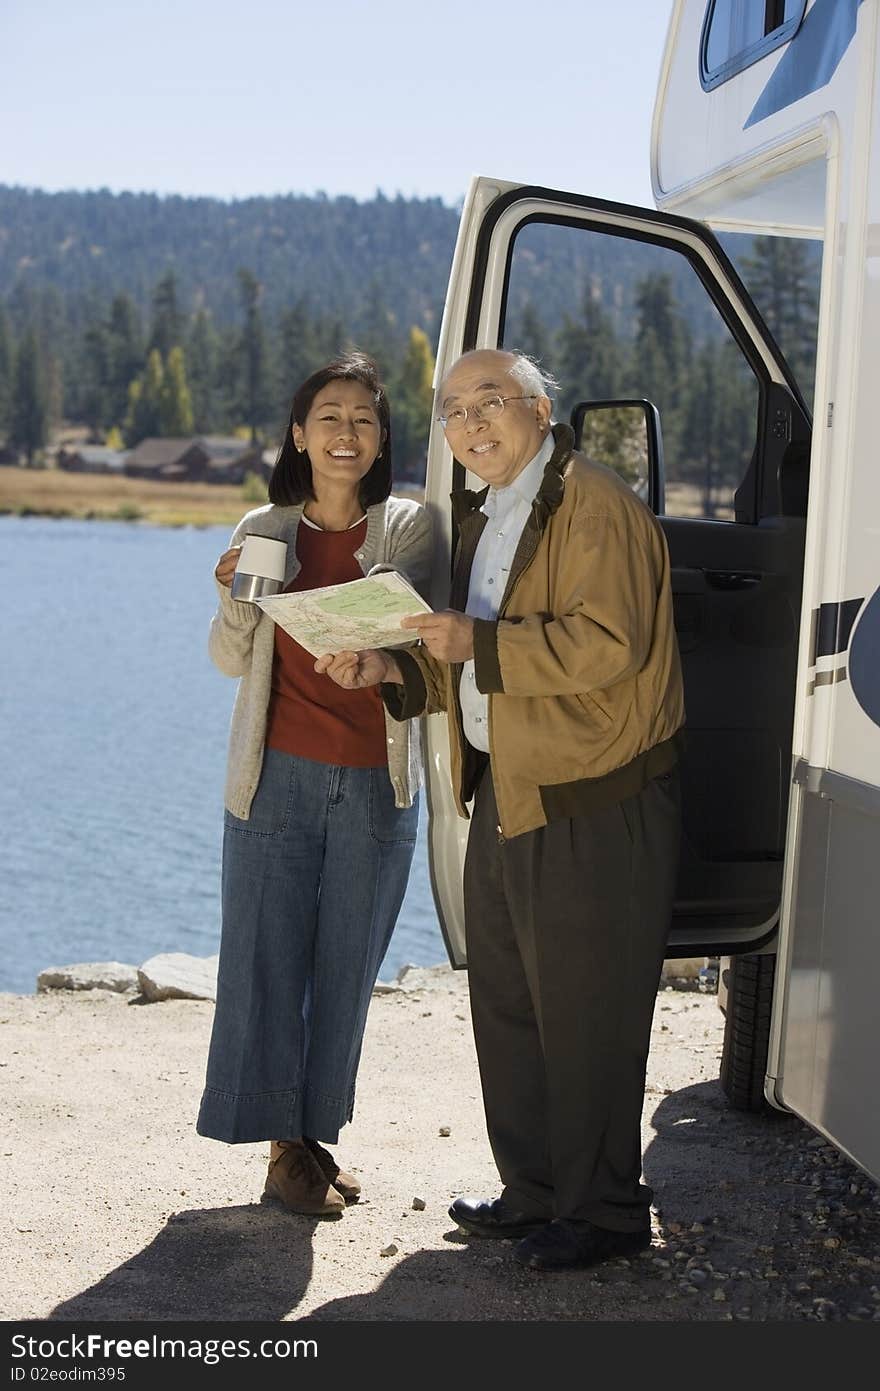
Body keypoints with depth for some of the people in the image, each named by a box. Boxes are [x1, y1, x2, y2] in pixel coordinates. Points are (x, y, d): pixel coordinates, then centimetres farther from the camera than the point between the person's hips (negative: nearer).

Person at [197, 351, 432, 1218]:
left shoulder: (407, 529, 2)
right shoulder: (264, 531, 5)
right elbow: (232, 661, 9)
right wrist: (234, 600, -11)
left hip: (376, 783, 0)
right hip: (279, 775, 0)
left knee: (346, 967, 7)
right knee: (268, 958, -1)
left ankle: (315, 1137, 20)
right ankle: (283, 1147, 9)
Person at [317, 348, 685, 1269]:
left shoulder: (595, 508, -12)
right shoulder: (482, 523, 18)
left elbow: (607, 642, -24)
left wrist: (479, 642, -23)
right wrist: (393, 672, 6)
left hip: (593, 809, -10)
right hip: (504, 798, 10)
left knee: (586, 1019, 0)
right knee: (506, 1007, 16)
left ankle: (603, 1210, 14)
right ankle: (534, 1192, 30)